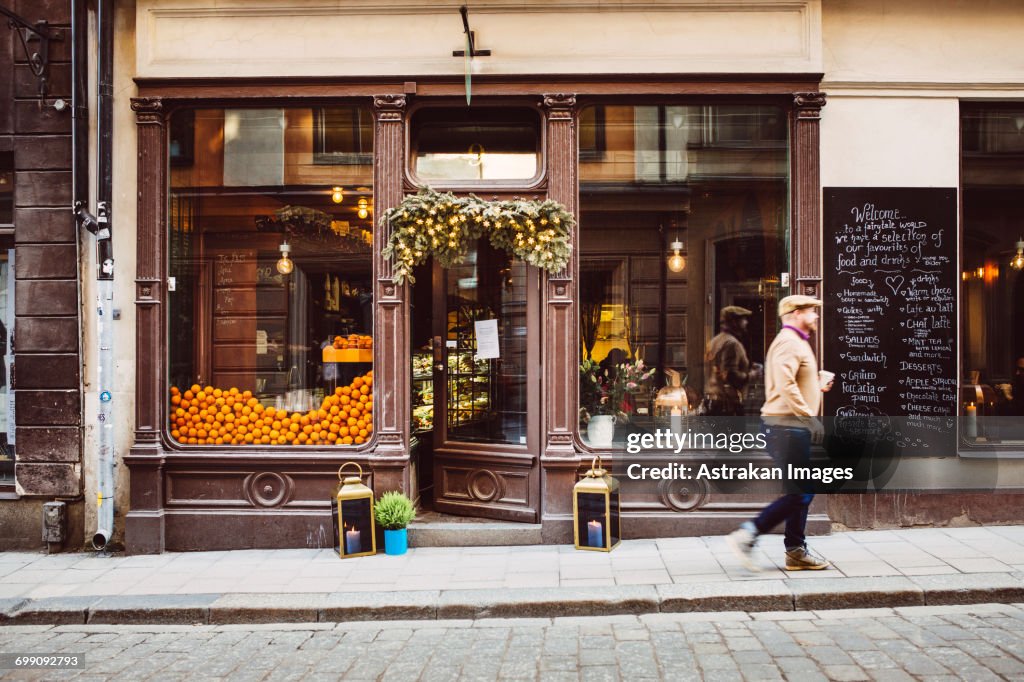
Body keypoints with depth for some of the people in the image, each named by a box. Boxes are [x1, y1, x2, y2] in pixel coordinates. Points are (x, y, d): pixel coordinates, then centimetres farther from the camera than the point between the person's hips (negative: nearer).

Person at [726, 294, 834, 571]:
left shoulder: (796, 342, 23)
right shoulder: (789, 342, -12)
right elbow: (785, 384, -25)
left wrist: (817, 387, 18)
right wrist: (809, 416, -25)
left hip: (792, 426, 11)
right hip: (788, 426, -11)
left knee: (802, 491, 13)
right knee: (799, 493, -10)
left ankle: (796, 552, 19)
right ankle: (747, 534, -9)